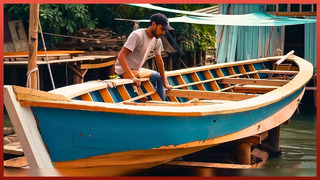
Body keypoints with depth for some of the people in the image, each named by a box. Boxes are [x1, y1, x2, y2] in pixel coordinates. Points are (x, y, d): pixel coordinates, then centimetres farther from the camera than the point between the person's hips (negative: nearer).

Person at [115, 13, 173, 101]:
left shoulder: (157, 40, 2)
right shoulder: (137, 35, -23)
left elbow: (159, 60, 11)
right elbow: (121, 56, -29)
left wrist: (164, 83, 12)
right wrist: (132, 77, -37)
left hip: (136, 70, 9)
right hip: (124, 71, -9)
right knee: (156, 77, -12)